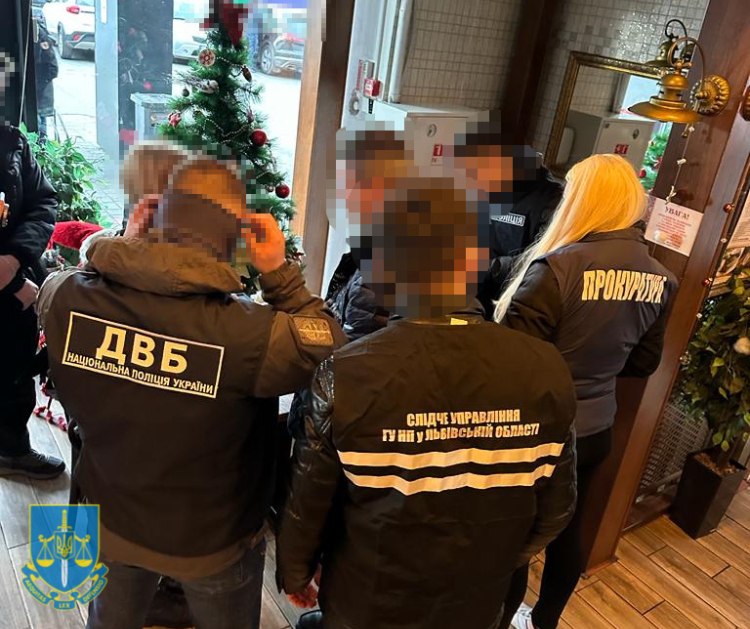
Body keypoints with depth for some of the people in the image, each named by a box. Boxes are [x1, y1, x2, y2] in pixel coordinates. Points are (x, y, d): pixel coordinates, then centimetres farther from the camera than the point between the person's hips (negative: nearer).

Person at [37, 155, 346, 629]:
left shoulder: (67, 297, -22)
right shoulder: (248, 334, -36)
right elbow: (331, 349, -18)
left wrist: (128, 241, 3)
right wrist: (279, 271, -18)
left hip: (107, 524, 4)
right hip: (210, 542, -3)